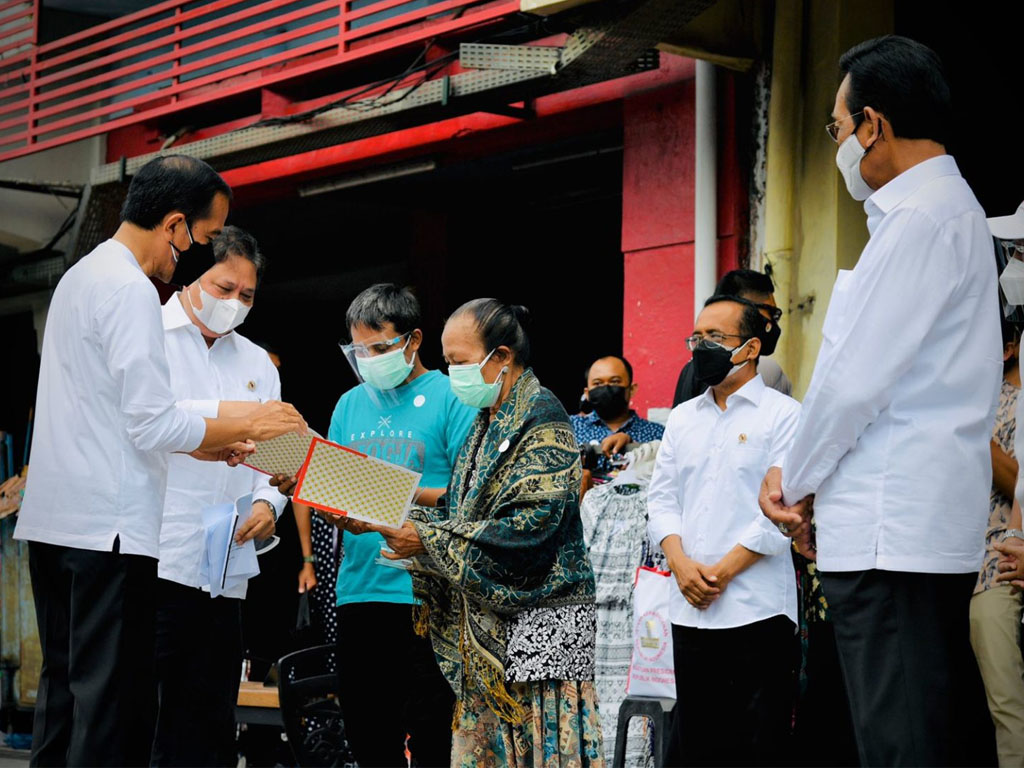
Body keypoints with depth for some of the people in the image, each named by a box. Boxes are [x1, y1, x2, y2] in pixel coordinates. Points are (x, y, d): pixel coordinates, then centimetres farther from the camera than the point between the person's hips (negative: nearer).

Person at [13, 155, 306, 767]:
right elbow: (152, 424, -18)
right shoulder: (132, 291, -13)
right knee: (114, 701, -8)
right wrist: (248, 426, -5)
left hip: (54, 520, 10)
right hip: (110, 527, -10)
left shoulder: (82, 276, 18)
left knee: (64, 689, 12)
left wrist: (206, 445, 19)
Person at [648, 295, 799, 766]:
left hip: (757, 609, -6)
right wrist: (681, 564, -5)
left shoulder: (783, 415, -1)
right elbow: (661, 498, 13)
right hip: (690, 610, 6)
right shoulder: (682, 418, 18)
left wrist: (723, 571, -12)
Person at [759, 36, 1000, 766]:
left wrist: (795, 480, -2)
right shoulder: (951, 211, 19)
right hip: (935, 533, 10)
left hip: (890, 536, -10)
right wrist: (804, 475, 15)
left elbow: (856, 379, -17)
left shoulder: (922, 219, -13)